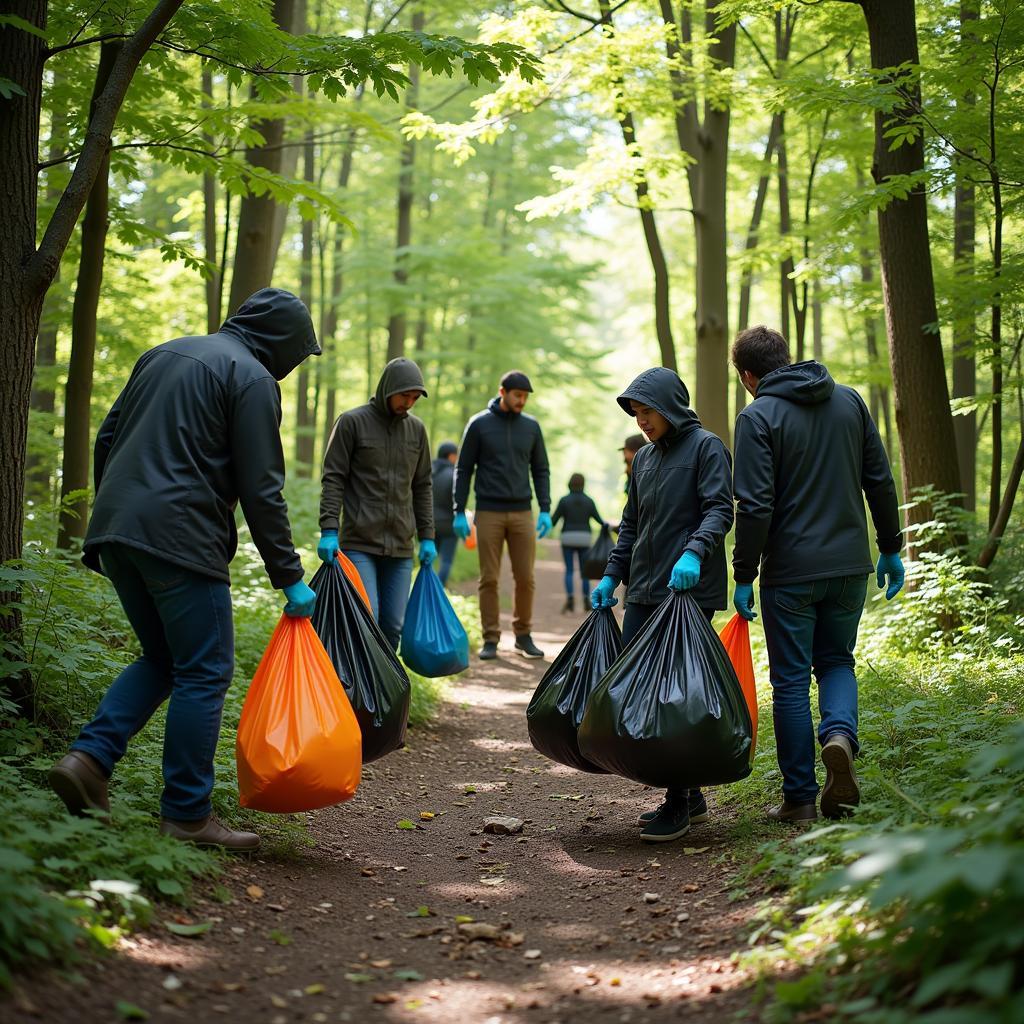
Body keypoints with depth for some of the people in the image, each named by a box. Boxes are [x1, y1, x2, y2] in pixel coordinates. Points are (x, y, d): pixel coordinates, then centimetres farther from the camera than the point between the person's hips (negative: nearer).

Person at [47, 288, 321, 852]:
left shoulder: (163, 355, 19)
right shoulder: (252, 378, -5)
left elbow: (107, 438, 21)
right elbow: (261, 491, -10)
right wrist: (289, 578, -5)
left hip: (114, 531, 8)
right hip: (180, 539, -8)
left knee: (162, 658, 19)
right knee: (204, 673, 1)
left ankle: (89, 757, 3)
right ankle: (186, 814, 3)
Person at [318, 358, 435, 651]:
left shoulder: (416, 429, 11)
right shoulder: (352, 422, -3)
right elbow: (332, 479, -4)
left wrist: (427, 537, 12)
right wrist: (329, 531, -13)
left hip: (400, 548, 5)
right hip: (359, 544, -4)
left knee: (393, 626, 4)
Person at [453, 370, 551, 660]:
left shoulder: (531, 427, 8)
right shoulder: (479, 424, 0)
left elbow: (541, 470, 12)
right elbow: (463, 470, 2)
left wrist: (545, 510, 3)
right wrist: (460, 513, -3)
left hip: (522, 513, 2)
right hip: (489, 513, -2)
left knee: (525, 577, 2)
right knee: (489, 579, 1)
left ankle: (523, 635, 15)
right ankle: (490, 639, 8)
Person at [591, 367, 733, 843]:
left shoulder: (706, 447, -3)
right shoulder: (644, 458, 19)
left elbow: (719, 510, -13)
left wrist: (694, 553, -29)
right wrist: (611, 576, 15)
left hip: (689, 591, -8)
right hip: (644, 591, 8)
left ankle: (679, 806, 3)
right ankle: (688, 795, 15)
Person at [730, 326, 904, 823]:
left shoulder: (758, 417, -10)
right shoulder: (850, 401, 6)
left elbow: (755, 506, -15)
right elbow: (880, 481, 8)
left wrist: (744, 577, -8)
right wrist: (891, 548, 17)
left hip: (789, 572, -4)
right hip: (850, 564, 4)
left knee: (791, 680, 6)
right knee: (837, 660, 20)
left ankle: (800, 796, 10)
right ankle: (839, 733, -9)